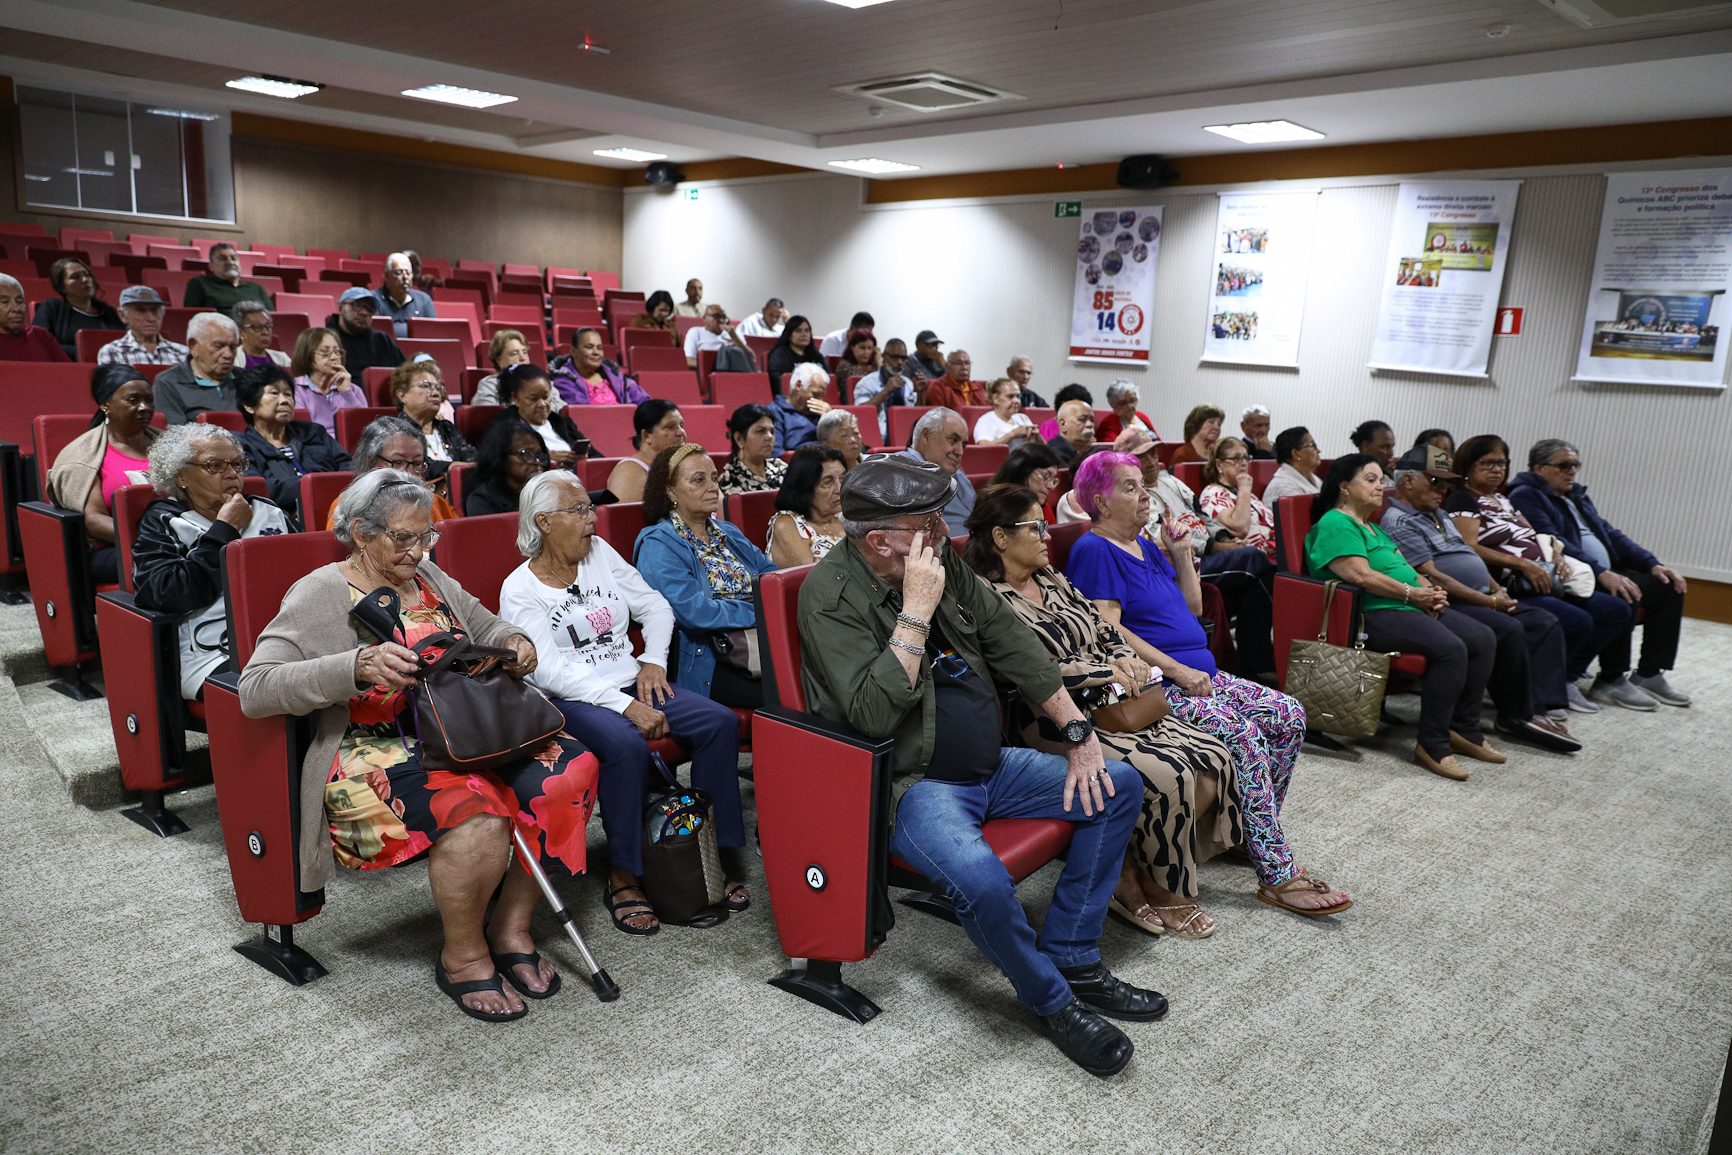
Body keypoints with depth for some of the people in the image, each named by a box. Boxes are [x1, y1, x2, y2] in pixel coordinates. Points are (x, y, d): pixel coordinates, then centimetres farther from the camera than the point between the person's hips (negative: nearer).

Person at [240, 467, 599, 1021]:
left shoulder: (427, 575, 17)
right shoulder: (320, 594, -3)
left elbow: (486, 625, 29)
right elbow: (254, 689, -14)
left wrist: (514, 642, 3)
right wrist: (358, 666, -28)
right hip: (375, 754, -7)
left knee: (571, 767, -19)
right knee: (478, 811, -35)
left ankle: (511, 925, -2)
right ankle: (463, 956, -7)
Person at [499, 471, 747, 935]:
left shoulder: (600, 553, 11)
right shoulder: (520, 590, -5)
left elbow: (655, 606, 16)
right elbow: (548, 671, -15)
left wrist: (653, 660, -2)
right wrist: (624, 706, -24)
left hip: (630, 683, 6)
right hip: (571, 702, -6)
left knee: (721, 722, -17)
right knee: (627, 745, -37)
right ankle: (624, 879, -20)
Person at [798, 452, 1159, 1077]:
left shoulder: (942, 559, 4)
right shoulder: (830, 594, -17)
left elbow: (1010, 639, 9)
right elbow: (873, 714, -28)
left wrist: (1079, 732, 5)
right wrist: (917, 611, -28)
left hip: (992, 766, 8)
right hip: (914, 784, -8)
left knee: (1119, 786, 4)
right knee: (983, 882, -35)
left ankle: (1071, 956, 10)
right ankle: (1053, 1000, -3)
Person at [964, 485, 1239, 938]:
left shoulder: (1054, 581, 18)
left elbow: (1105, 629, 21)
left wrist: (1128, 659, -1)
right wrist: (1107, 673, -14)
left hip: (1112, 706, 9)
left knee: (1215, 761, -7)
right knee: (1168, 774, -25)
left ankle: (1131, 873, 5)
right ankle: (1160, 892, 0)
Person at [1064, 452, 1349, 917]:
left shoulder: (1147, 545, 20)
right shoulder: (1095, 550, -8)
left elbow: (1193, 608, 24)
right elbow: (1109, 631, -18)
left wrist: (1181, 555, 10)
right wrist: (1178, 671, -19)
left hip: (1196, 675, 10)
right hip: (1152, 684, -9)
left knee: (1289, 714, -3)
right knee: (1241, 731, -27)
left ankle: (1256, 835, 6)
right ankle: (1277, 875, -21)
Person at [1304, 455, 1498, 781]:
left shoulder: (1371, 527, 26)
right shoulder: (1335, 525, -8)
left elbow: (1403, 567, 24)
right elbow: (1361, 575, -20)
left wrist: (1430, 589, 3)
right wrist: (1412, 593, -14)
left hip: (1412, 607, 11)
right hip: (1373, 616, -11)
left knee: (1484, 639, 0)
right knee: (1450, 649, -28)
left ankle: (1464, 730, 10)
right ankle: (1432, 746, -18)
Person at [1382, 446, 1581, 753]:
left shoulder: (1439, 515, 24)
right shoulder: (1398, 522, -10)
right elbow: (1431, 576, -17)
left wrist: (1497, 589, 8)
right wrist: (1489, 601, -16)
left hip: (1483, 598, 10)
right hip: (1449, 605, -10)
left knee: (1546, 624, -4)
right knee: (1509, 630, -29)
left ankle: (1537, 708, -14)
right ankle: (1517, 714, -14)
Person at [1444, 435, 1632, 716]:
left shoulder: (1504, 500, 24)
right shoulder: (1463, 499, -4)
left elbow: (1534, 538, 29)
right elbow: (1469, 549, -18)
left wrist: (1555, 551, 6)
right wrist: (1521, 563, -22)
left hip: (1544, 583, 10)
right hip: (1507, 588, -10)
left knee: (1618, 610, 6)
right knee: (1578, 621, -27)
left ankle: (1566, 680, 8)